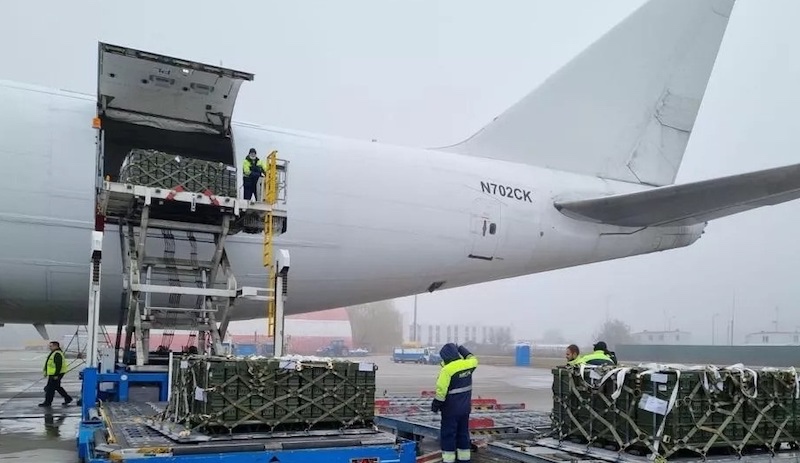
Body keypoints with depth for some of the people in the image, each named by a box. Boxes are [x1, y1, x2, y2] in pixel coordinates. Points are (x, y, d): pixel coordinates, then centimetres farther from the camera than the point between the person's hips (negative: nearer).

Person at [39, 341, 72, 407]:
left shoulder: (57, 354, -20)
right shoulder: (53, 353, 16)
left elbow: (59, 365, -25)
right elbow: (49, 363, 24)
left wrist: (56, 375, -25)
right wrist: (46, 371, 21)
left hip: (56, 375, -11)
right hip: (53, 374, 11)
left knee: (50, 388, -4)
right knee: (57, 387, 16)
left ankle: (47, 402, 4)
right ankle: (67, 398, 21)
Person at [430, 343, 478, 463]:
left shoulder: (447, 369, -22)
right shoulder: (467, 364, -4)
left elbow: (441, 390, -22)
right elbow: (473, 359, 22)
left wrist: (436, 404, -10)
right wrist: (461, 349, 22)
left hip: (451, 408, -7)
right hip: (465, 407, 7)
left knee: (448, 433, 4)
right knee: (463, 431, 17)